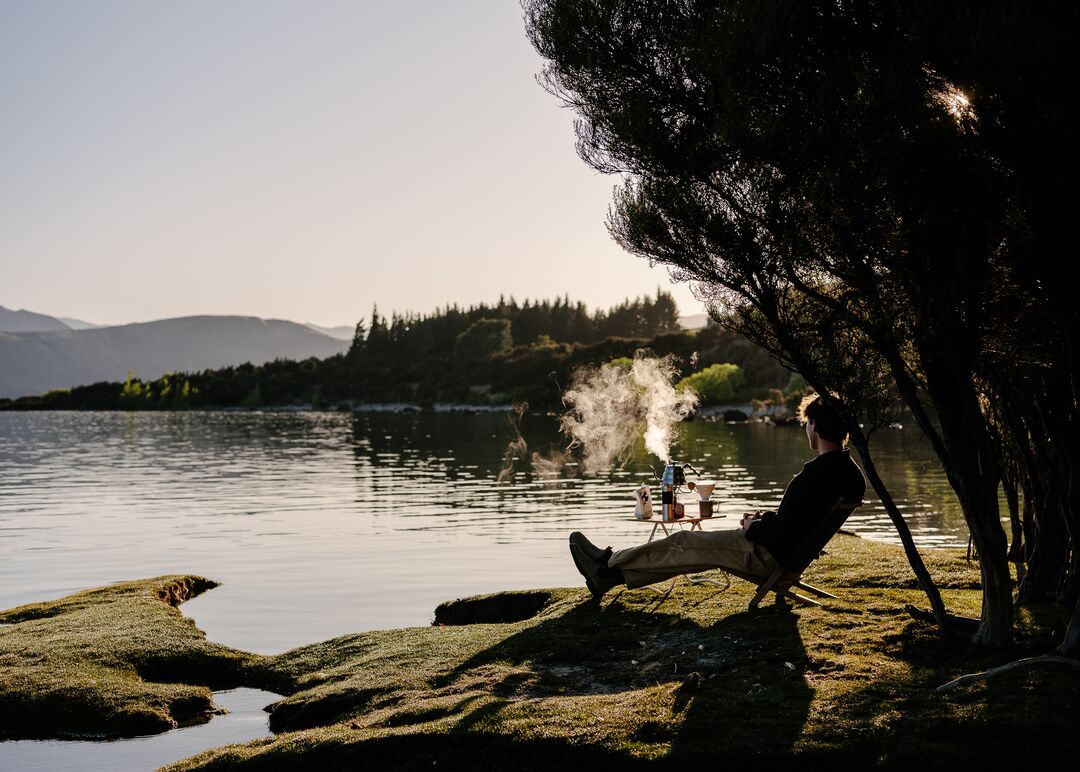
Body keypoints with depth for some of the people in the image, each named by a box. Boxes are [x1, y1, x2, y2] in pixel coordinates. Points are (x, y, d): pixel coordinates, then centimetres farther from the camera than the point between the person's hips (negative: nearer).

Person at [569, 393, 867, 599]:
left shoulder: (812, 477, -27)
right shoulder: (850, 471, 4)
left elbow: (782, 534, -25)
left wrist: (752, 527, -6)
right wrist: (764, 518, 10)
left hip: (769, 555, -9)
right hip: (793, 554, 9)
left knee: (683, 542, 4)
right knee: (687, 547, 15)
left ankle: (607, 566, 18)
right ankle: (611, 574, 20)